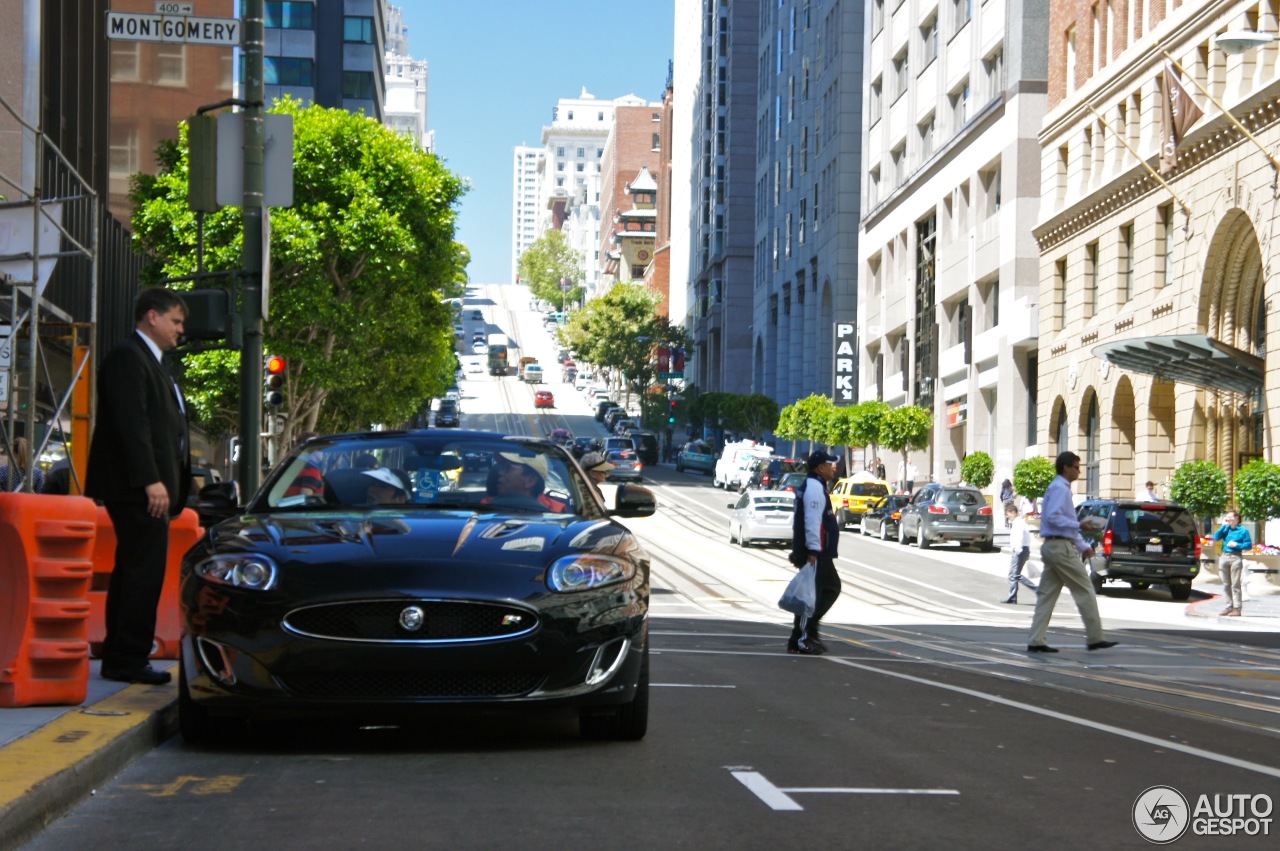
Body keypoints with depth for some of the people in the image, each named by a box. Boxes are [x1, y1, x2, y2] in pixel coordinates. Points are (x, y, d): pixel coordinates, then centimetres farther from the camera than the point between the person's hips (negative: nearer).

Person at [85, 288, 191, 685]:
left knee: (133, 571, 12)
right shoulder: (128, 357, -9)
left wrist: (171, 483, 16)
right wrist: (151, 480, -23)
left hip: (149, 487, 11)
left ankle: (119, 658, 16)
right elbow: (131, 424, -18)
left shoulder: (151, 362, 23)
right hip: (137, 488, -11)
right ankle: (128, 659, -8)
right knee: (144, 571, -11)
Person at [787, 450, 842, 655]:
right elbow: (812, 521, -22)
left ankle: (809, 629, 16)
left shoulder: (815, 486, 20)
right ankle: (801, 640, -3)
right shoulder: (815, 487, -15)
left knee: (832, 588, 16)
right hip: (814, 553, -11)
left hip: (821, 553, 11)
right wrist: (813, 550, -25)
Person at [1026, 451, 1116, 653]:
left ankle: (1035, 642, 3)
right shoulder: (1059, 488, -11)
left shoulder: (1062, 488, 20)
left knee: (1047, 595, 6)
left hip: (1051, 547, 10)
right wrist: (1078, 524, -17)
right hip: (1061, 547, -10)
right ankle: (1095, 638, 3)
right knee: (1085, 591, -2)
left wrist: (1083, 546, 21)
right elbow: (1053, 517, -23)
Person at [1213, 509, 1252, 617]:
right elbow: (1216, 537, -3)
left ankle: (1237, 608, -6)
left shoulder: (1243, 530, 0)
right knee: (1226, 584, 8)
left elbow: (1249, 545, -3)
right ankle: (1229, 606, 14)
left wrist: (1236, 545, -13)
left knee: (1235, 584, -6)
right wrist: (1224, 525, -3)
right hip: (1224, 557, 5)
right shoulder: (1226, 528, 11)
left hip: (1236, 558, -5)